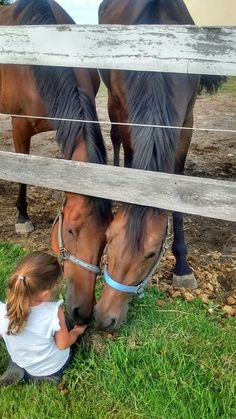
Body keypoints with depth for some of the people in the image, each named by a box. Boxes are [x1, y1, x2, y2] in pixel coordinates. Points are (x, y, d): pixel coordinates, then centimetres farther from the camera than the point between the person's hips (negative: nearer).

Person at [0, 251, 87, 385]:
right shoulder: (54, 312, -38)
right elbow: (63, 344, -19)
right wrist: (76, 332, 2)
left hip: (23, 365, 1)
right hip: (56, 366, 0)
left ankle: (19, 372, 8)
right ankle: (49, 375, 11)